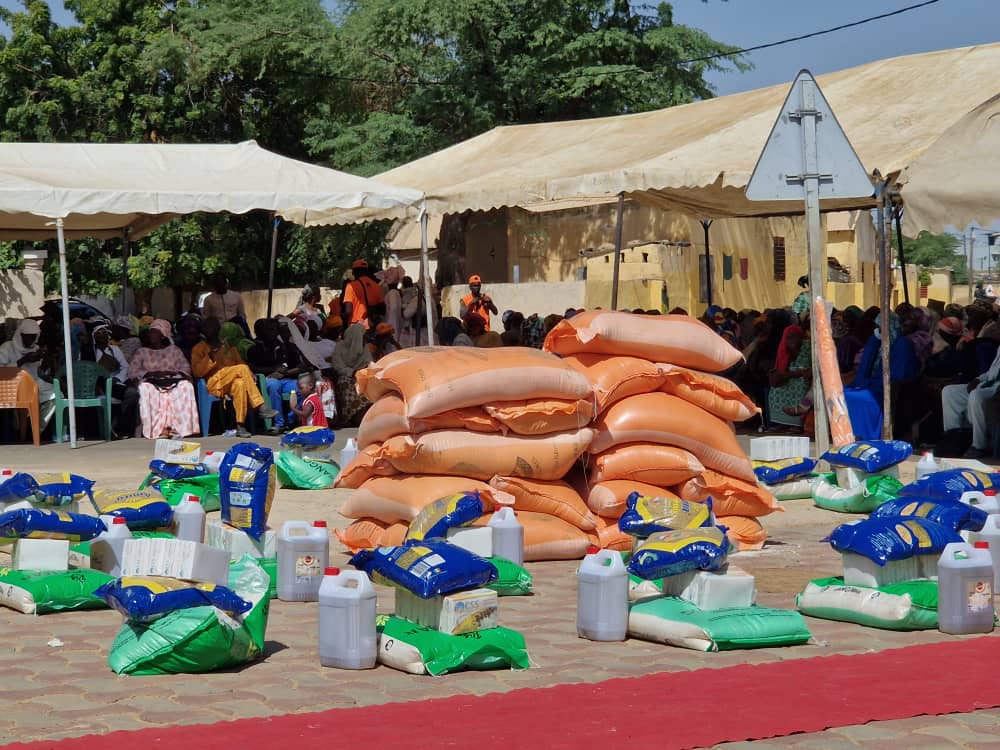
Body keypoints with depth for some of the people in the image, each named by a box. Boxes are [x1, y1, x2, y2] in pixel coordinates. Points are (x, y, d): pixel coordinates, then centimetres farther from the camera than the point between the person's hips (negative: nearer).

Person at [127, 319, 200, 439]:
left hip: (173, 381, 0)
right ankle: (158, 429, -40)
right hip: (151, 382, 0)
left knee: (186, 386, -33)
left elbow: (186, 368, 12)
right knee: (145, 389, -37)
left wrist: (172, 373, -9)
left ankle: (178, 428, -36)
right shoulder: (142, 351, 20)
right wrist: (150, 373, -9)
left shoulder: (174, 350, 22)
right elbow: (132, 372, 8)